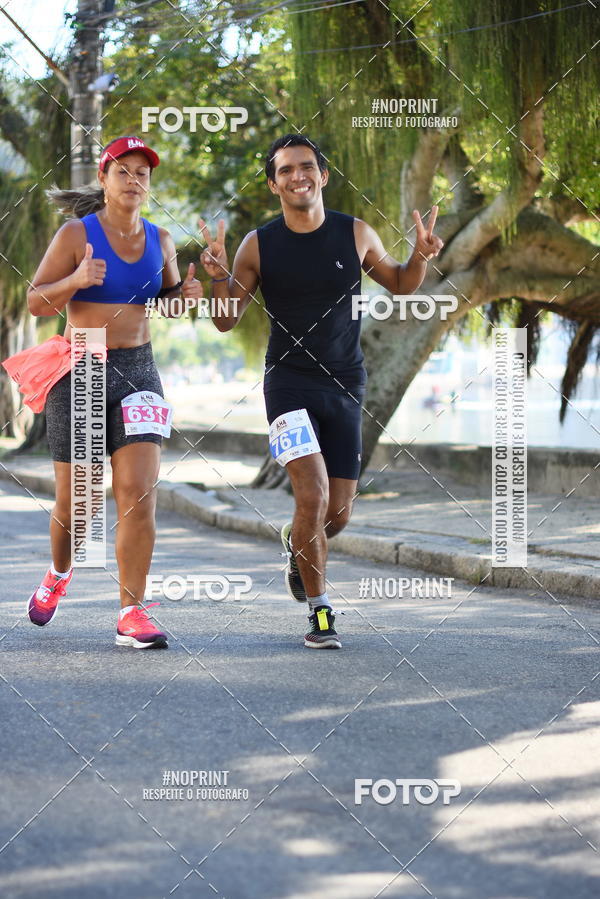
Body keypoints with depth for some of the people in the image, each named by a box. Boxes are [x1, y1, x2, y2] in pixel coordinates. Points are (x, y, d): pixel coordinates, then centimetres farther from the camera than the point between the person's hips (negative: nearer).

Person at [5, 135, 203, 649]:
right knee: (75, 499, 6)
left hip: (138, 372, 3)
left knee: (139, 494, -11)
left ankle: (132, 614, -7)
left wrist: (187, 294, 0)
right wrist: (75, 281, -24)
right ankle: (59, 572, 39)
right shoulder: (77, 234, -6)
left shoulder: (160, 240, 6)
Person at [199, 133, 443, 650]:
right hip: (289, 381, -2)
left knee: (338, 514, 4)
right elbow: (227, 320, 2)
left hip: (345, 387, 2)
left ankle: (295, 542, 41)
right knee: (313, 496, -19)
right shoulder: (258, 245, -3)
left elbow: (399, 285, 16)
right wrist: (219, 276, -16)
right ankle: (320, 611, -2)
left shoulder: (356, 234, 0)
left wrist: (421, 258, -4)